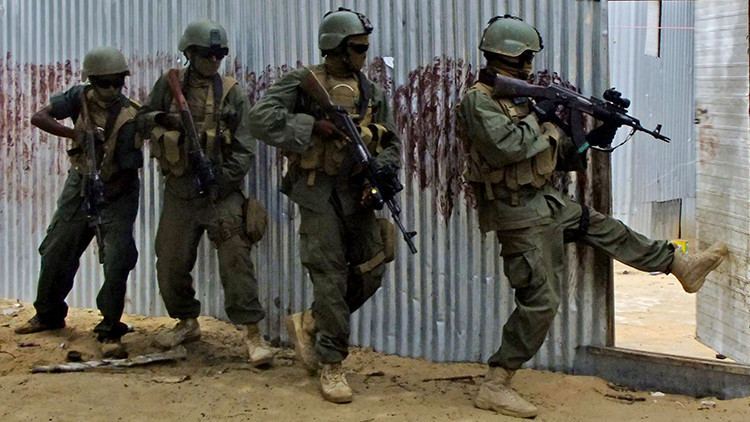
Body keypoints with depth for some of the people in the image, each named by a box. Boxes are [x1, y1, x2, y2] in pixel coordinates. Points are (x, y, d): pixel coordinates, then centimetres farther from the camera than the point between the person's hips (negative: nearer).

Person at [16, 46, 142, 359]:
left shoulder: (128, 119, -20)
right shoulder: (81, 97, -8)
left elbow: (130, 171, -19)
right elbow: (39, 117, -14)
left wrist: (105, 197, -29)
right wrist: (74, 133, -28)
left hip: (115, 192, -4)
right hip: (79, 185, 5)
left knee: (117, 261, -15)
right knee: (55, 253, 12)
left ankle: (110, 332, -4)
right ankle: (49, 314, 34)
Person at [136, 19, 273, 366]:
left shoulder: (232, 94, -1)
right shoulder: (169, 84, 5)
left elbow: (245, 149, -3)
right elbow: (141, 119, 11)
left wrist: (223, 180, -15)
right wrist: (160, 118, -11)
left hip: (220, 191, -3)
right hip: (178, 191, 3)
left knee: (235, 259, -12)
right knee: (171, 263, 9)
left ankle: (252, 332, -8)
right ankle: (187, 323, 29)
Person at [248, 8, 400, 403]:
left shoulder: (371, 92, 11)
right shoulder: (303, 83, -5)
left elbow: (390, 143, 14)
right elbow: (261, 118, -16)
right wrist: (313, 125, -20)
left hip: (357, 193, 6)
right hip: (318, 194, -6)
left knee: (370, 272, 5)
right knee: (330, 278, -5)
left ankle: (308, 323, 27)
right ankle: (331, 365, 7)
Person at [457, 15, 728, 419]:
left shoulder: (521, 98, 12)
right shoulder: (477, 101, -14)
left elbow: (567, 156, 16)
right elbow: (505, 146, -31)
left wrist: (603, 133, 4)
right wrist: (538, 116, -16)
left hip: (548, 203, 9)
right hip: (521, 217, -9)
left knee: (605, 228, 20)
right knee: (540, 302, -8)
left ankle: (683, 265, 40)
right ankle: (494, 387, -3)